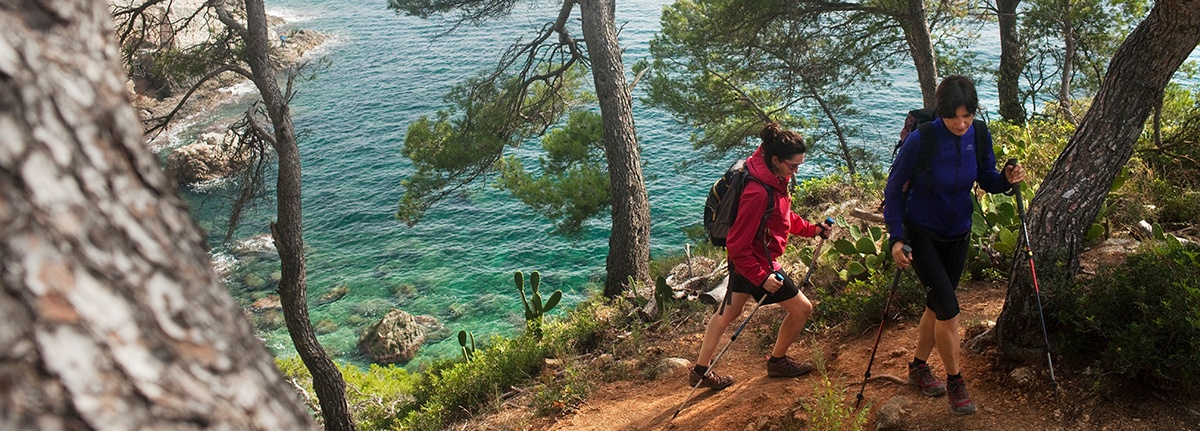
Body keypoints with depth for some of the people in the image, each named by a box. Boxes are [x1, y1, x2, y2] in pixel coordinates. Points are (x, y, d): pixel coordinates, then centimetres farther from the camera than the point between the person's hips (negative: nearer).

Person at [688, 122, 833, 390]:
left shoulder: (776, 179, -2)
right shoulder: (757, 193, -32)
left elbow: (783, 217, 16)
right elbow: (737, 245, -27)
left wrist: (813, 230, 6)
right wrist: (762, 278, -25)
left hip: (745, 259, 10)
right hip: (757, 262, -10)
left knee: (729, 312, 19)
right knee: (802, 308, 5)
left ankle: (701, 371, 30)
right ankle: (777, 361, 27)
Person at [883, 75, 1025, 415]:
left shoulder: (979, 136, -11)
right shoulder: (920, 141, -24)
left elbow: (986, 180, 3)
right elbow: (893, 191, -16)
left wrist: (1007, 179, -19)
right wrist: (896, 238, -23)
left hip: (958, 234, 5)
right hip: (922, 234, -5)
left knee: (937, 304, 16)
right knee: (948, 308, -10)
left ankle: (918, 367, 36)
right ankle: (955, 381, 10)